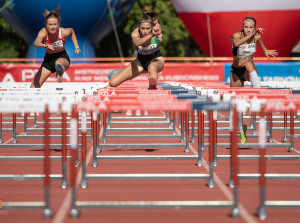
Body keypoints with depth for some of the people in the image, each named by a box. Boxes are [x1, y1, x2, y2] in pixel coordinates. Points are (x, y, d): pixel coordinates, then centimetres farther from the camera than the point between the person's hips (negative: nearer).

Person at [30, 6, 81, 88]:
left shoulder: (64, 32, -21)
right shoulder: (43, 32, -25)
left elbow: (72, 31, 5)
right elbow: (36, 43, -48)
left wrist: (76, 47, 3)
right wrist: (45, 45, -69)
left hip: (62, 57, -2)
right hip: (49, 58, 2)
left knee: (59, 62, -43)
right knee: (34, 86, -1)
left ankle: (60, 70, -76)